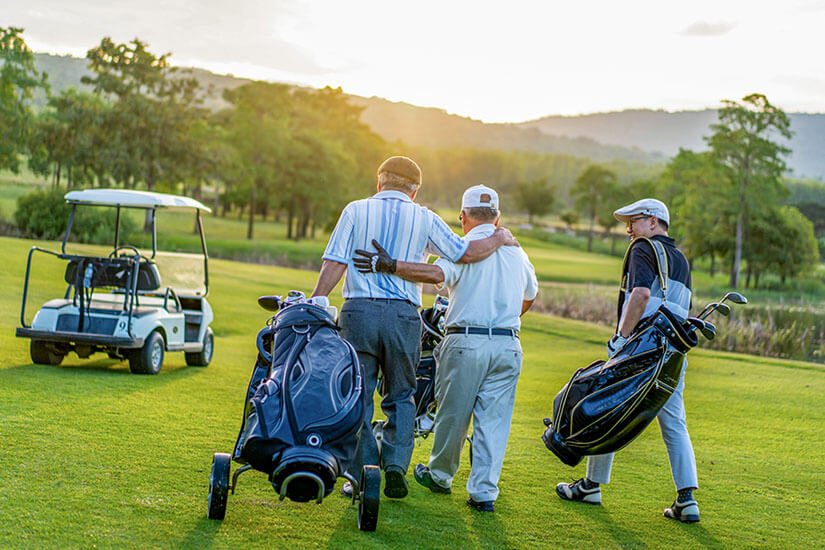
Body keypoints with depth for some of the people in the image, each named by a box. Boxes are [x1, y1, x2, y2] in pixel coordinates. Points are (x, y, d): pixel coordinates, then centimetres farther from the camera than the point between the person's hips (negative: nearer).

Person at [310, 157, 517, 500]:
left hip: (358, 310, 0)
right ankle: (395, 465, 2)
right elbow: (466, 253, 8)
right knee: (401, 396, 15)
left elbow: (335, 263, -1)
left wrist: (313, 304, 2)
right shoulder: (424, 219, 8)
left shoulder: (356, 211, 7)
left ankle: (361, 477, 6)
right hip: (403, 315, 1)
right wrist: (499, 239, 25)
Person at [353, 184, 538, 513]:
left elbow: (437, 274, -25)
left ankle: (439, 476, 28)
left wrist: (390, 266, -26)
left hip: (466, 342, -4)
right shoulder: (517, 252, 14)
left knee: (452, 414, 11)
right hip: (508, 346, 4)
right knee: (494, 419, 6)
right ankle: (484, 492, 4)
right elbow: (529, 296, 28)